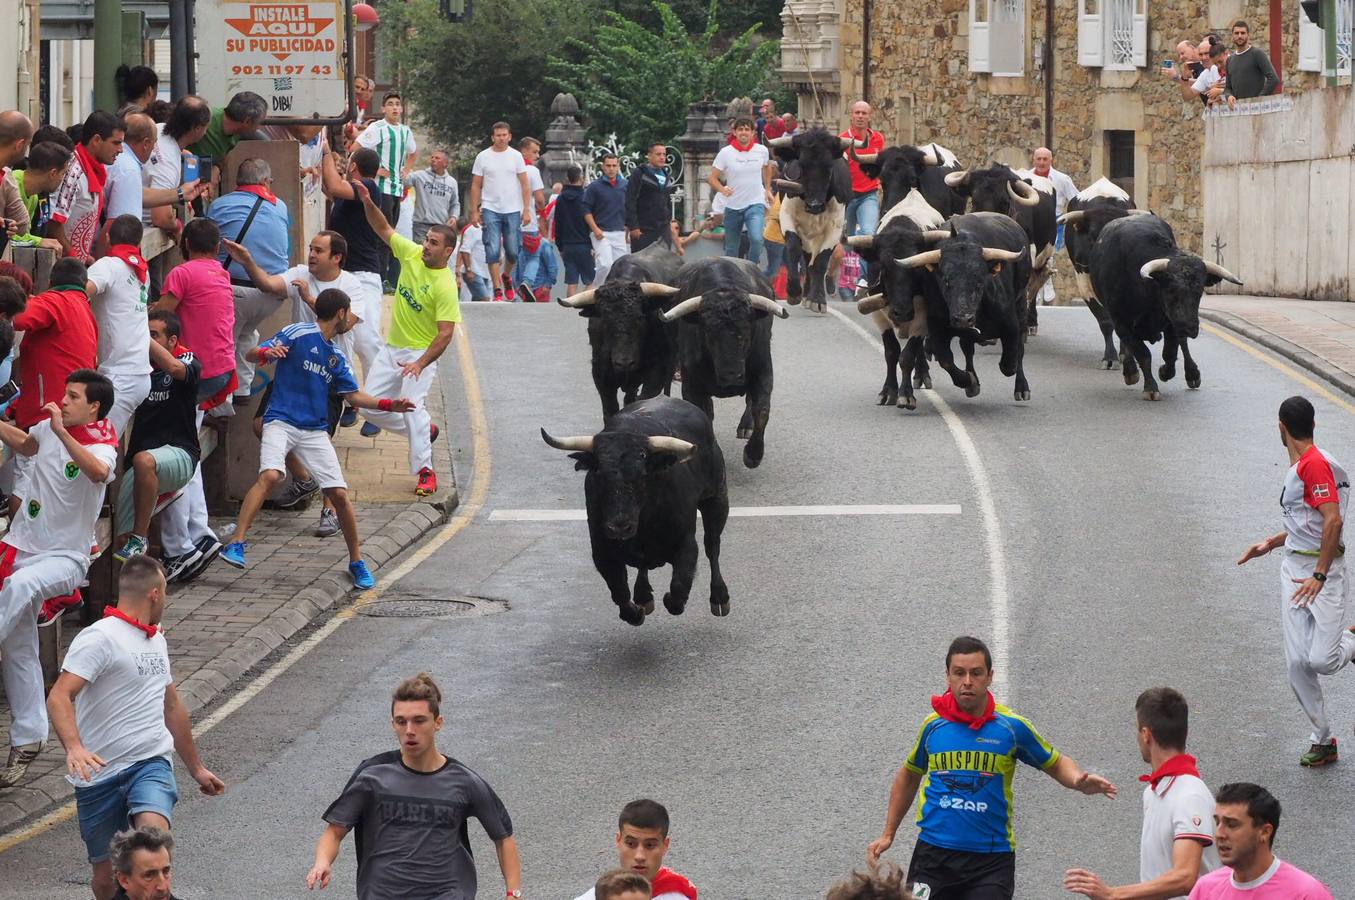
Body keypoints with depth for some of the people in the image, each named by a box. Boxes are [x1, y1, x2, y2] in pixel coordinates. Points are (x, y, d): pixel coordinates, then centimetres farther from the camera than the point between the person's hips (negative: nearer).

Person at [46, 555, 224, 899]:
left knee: (153, 830, -28)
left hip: (150, 764, 4)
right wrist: (74, 748, -39)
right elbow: (58, 698, -21)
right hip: (99, 774, -4)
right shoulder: (100, 638, -9)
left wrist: (196, 768, 37)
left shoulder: (156, 640, 18)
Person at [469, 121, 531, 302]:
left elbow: (525, 184, 4)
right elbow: (476, 186, 5)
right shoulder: (483, 157, 3)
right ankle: (497, 290, -4)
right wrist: (474, 211, -1)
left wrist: (527, 210, -4)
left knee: (512, 251, 4)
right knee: (493, 251, -8)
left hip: (513, 211, 1)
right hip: (490, 210, -1)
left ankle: (506, 276, 33)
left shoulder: (516, 156, 5)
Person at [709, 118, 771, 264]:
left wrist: (767, 189, 19)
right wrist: (722, 189, -26)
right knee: (731, 249, 11)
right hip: (733, 206, 1)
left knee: (756, 239, -24)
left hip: (755, 204, -1)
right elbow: (713, 178, -6)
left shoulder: (761, 150, 0)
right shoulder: (725, 152, -6)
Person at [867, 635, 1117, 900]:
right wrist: (888, 834, 21)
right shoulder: (933, 725, 4)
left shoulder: (1011, 726, -2)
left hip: (991, 859, -1)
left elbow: (1056, 763, 12)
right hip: (934, 855, 1)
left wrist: (1079, 782, -11)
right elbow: (909, 775, 21)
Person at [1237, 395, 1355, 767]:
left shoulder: (1316, 464, -16)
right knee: (1297, 664, 1)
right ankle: (1323, 740, 9)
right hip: (1294, 568, 9)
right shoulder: (1298, 466, 15)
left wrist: (1319, 576, -23)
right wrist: (1271, 543, 28)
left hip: (1323, 568, -9)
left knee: (1321, 660, -18)